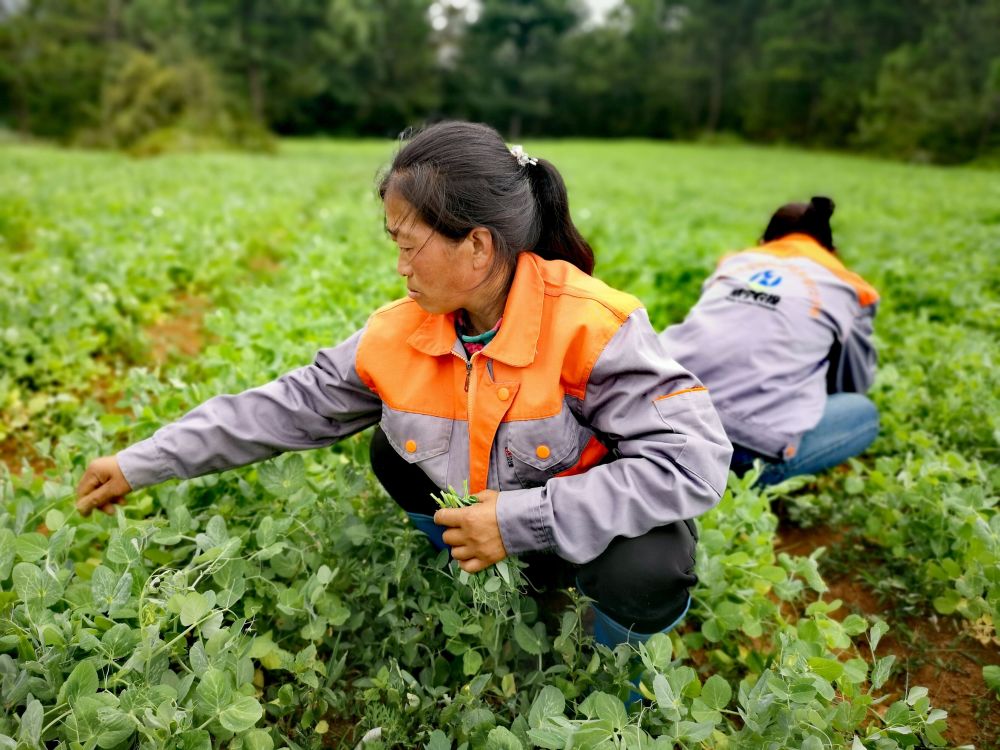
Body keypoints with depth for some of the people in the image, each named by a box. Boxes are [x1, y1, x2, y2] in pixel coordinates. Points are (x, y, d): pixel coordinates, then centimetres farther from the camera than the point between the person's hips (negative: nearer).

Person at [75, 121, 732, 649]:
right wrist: (141, 463, -5)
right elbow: (290, 405, -5)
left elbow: (695, 462, -33)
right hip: (493, 528, 5)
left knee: (647, 574, -34)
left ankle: (617, 657, 6)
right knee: (396, 453, -6)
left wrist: (521, 520, -35)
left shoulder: (591, 326, -30)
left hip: (597, 524, -4)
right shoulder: (401, 335, -13)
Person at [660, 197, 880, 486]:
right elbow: (854, 383, 30)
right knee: (863, 412, 23)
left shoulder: (733, 262, 23)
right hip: (743, 453, -4)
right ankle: (746, 477, 1)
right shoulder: (848, 287, 17)